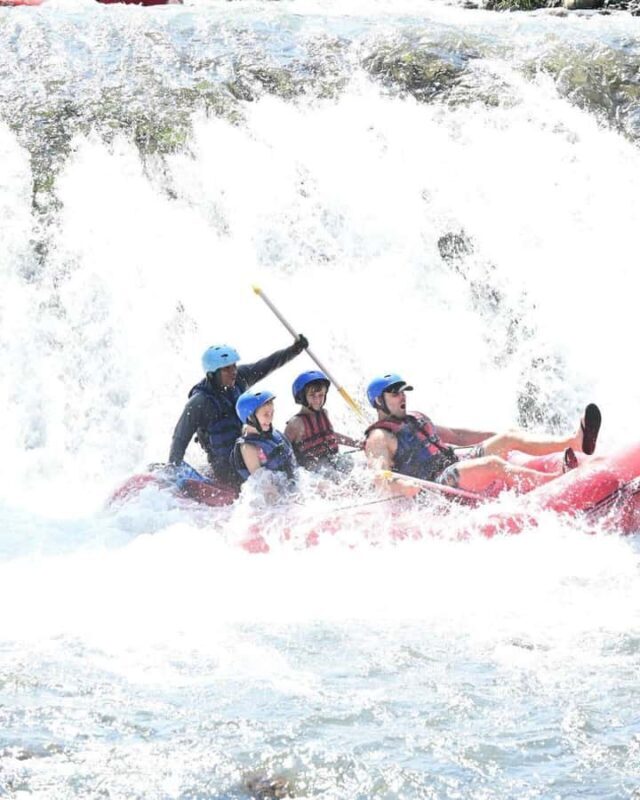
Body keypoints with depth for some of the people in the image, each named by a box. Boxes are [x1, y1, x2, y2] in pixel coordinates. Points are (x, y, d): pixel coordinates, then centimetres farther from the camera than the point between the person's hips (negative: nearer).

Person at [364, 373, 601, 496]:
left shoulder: (416, 419, 22)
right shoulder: (379, 438, -5)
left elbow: (456, 436, 30)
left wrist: (502, 439, 30)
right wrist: (398, 486, -45)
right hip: (436, 485, -9)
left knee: (509, 439, -9)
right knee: (494, 464, -31)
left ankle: (576, 441, -27)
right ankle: (558, 480, -45)